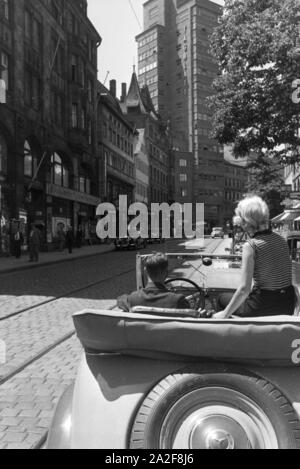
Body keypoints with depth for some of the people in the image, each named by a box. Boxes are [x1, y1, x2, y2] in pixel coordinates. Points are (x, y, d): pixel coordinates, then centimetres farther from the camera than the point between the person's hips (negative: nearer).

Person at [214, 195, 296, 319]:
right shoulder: (281, 240, 2)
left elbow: (244, 289, -21)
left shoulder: (251, 245, -18)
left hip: (264, 308, -7)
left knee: (223, 298, 20)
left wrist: (225, 314, -10)